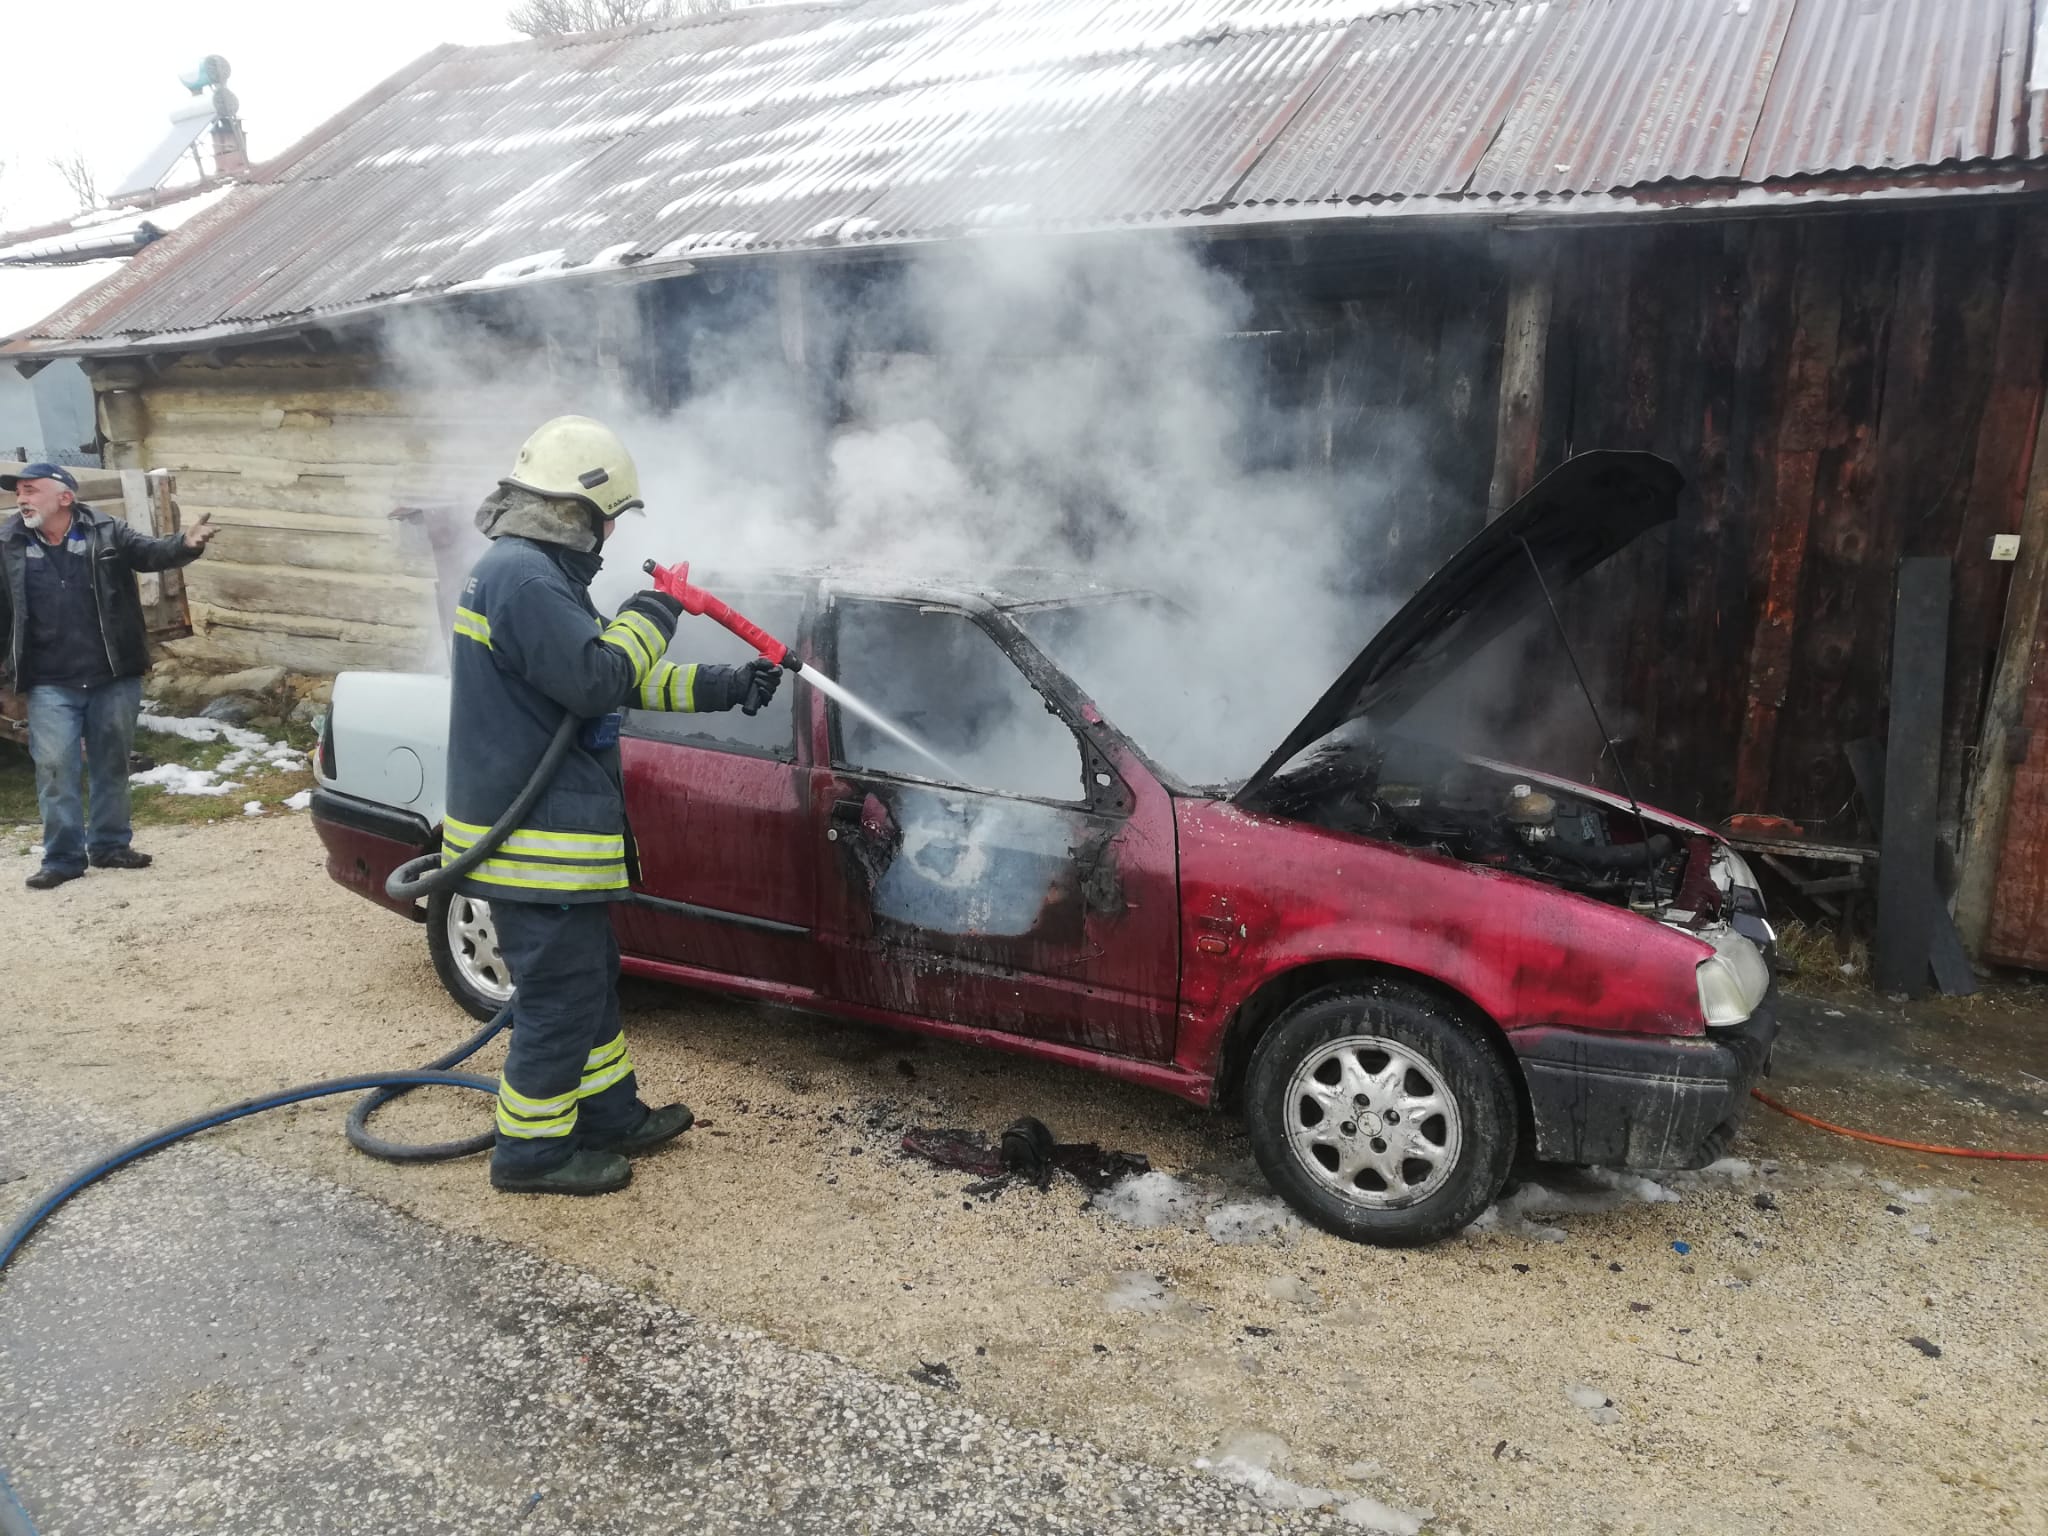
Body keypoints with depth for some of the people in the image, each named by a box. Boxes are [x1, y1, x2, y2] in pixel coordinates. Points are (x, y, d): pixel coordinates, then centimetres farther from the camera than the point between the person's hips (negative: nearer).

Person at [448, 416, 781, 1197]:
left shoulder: (535, 572, 16)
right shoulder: (523, 577, -19)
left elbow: (628, 681, 19)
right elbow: (598, 679, -26)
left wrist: (729, 686, 15)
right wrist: (650, 614, -11)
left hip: (553, 825, 11)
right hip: (535, 840, -11)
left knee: (591, 979, 20)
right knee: (560, 995, 1)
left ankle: (611, 1113, 34)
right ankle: (532, 1149, 16)